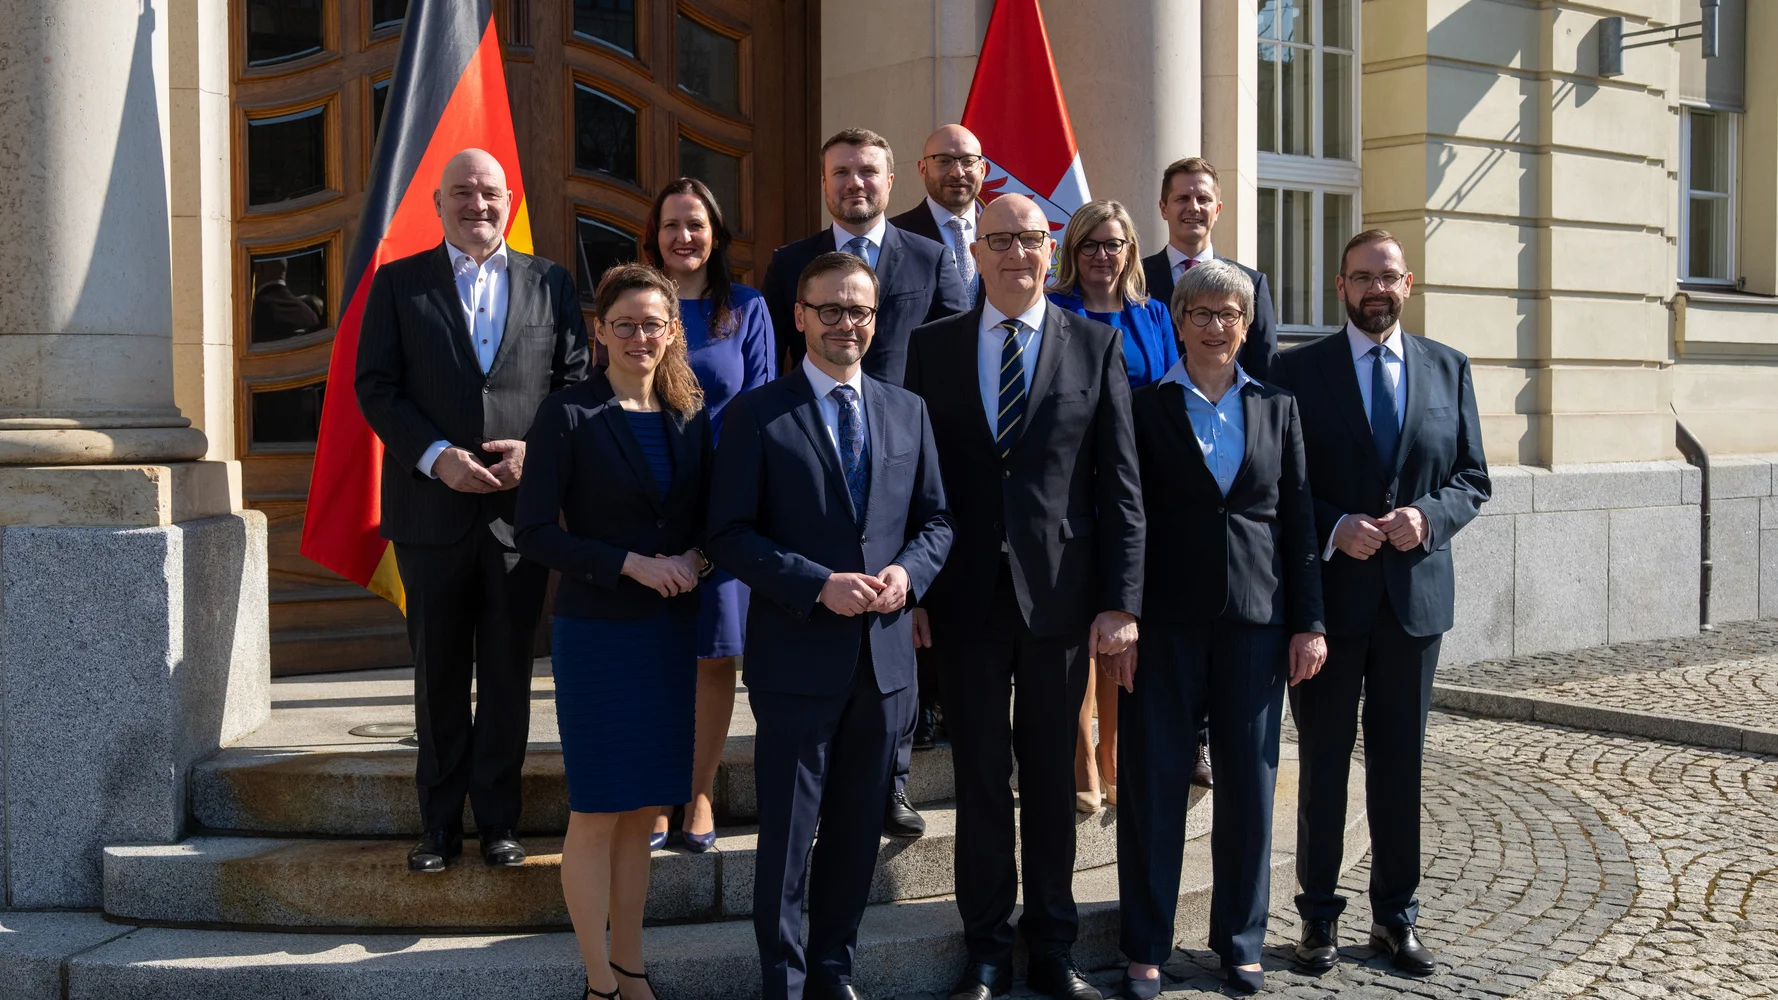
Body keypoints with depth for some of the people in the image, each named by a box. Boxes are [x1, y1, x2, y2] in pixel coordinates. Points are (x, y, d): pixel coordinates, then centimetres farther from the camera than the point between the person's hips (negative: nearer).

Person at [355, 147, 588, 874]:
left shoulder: (550, 284, 9)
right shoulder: (398, 283, 6)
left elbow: (576, 381, 6)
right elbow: (376, 387, -1)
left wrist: (539, 449, -11)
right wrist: (437, 456, -14)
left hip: (521, 507, 1)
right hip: (432, 508, 0)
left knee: (508, 674, 7)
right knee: (439, 677, 8)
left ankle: (498, 821, 18)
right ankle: (440, 824, 19)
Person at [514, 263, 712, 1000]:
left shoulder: (691, 419, 6)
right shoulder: (568, 415, -7)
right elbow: (535, 532, -11)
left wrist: (695, 559, -9)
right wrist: (633, 564, -18)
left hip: (670, 633, 5)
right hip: (596, 633, -4)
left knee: (644, 809, 12)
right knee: (596, 813, 2)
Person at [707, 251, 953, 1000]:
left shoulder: (908, 411, 9)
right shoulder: (757, 414, -4)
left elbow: (935, 519, 12)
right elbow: (730, 534, -8)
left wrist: (908, 571, -9)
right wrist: (818, 585, -18)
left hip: (885, 655, 4)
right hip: (798, 656, -4)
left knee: (857, 831, 14)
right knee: (788, 833, 4)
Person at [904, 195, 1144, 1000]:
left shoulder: (1096, 347, 2)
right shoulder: (931, 346, 5)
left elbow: (1120, 484, -1)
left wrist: (1121, 600, -7)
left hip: (1059, 595, 0)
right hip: (965, 598, 1)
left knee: (1051, 775, 11)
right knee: (980, 776, 9)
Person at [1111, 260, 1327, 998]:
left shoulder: (1276, 408, 9)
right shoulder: (1144, 407, 2)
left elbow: (1298, 520, 8)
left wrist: (1309, 623, 2)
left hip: (1255, 617, 2)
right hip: (1167, 618, -2)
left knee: (1250, 783, 6)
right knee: (1154, 782, 2)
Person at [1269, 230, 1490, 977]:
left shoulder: (1448, 368, 7)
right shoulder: (1300, 370, -1)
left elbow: (1472, 479, 7)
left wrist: (1429, 516, -12)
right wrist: (1334, 529, -17)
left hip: (1415, 593, 2)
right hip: (1329, 592, -2)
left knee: (1400, 764, 10)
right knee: (1323, 763, 7)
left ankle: (1395, 916, 22)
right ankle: (1319, 915, 18)